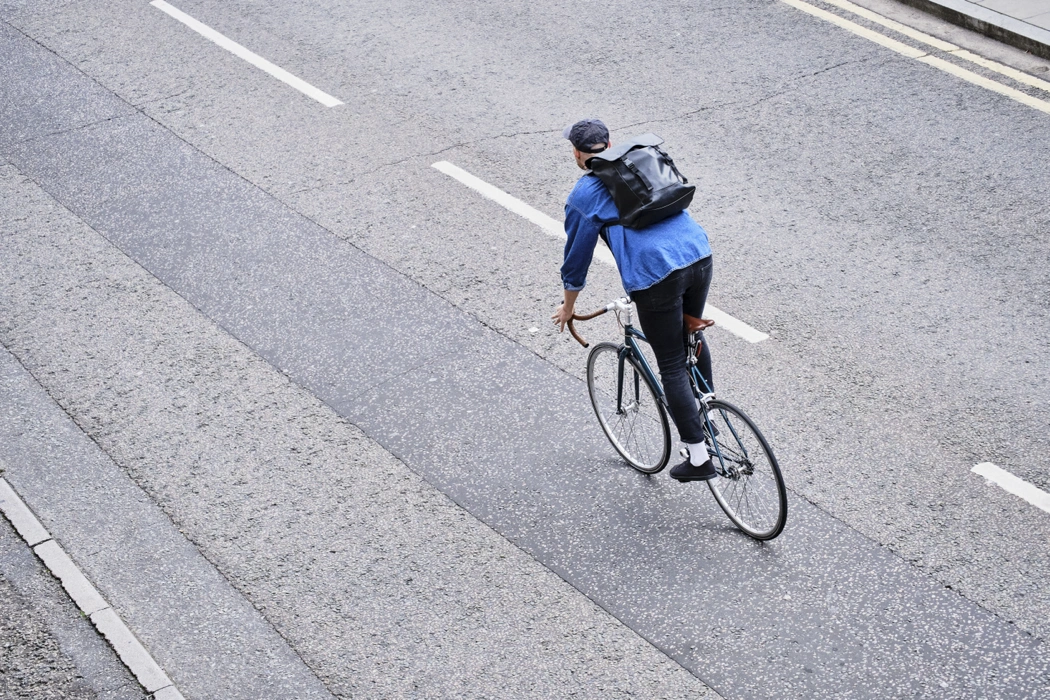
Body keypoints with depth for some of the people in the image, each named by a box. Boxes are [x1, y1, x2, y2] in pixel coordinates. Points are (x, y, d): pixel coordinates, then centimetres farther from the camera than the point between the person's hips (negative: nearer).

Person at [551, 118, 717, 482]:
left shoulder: (582, 196, 6)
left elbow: (576, 256, 14)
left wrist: (567, 307, 30)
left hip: (655, 277, -6)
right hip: (700, 255, 6)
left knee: (672, 366, 4)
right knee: (691, 337, 29)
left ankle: (699, 458, 7)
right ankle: (707, 415, 42)